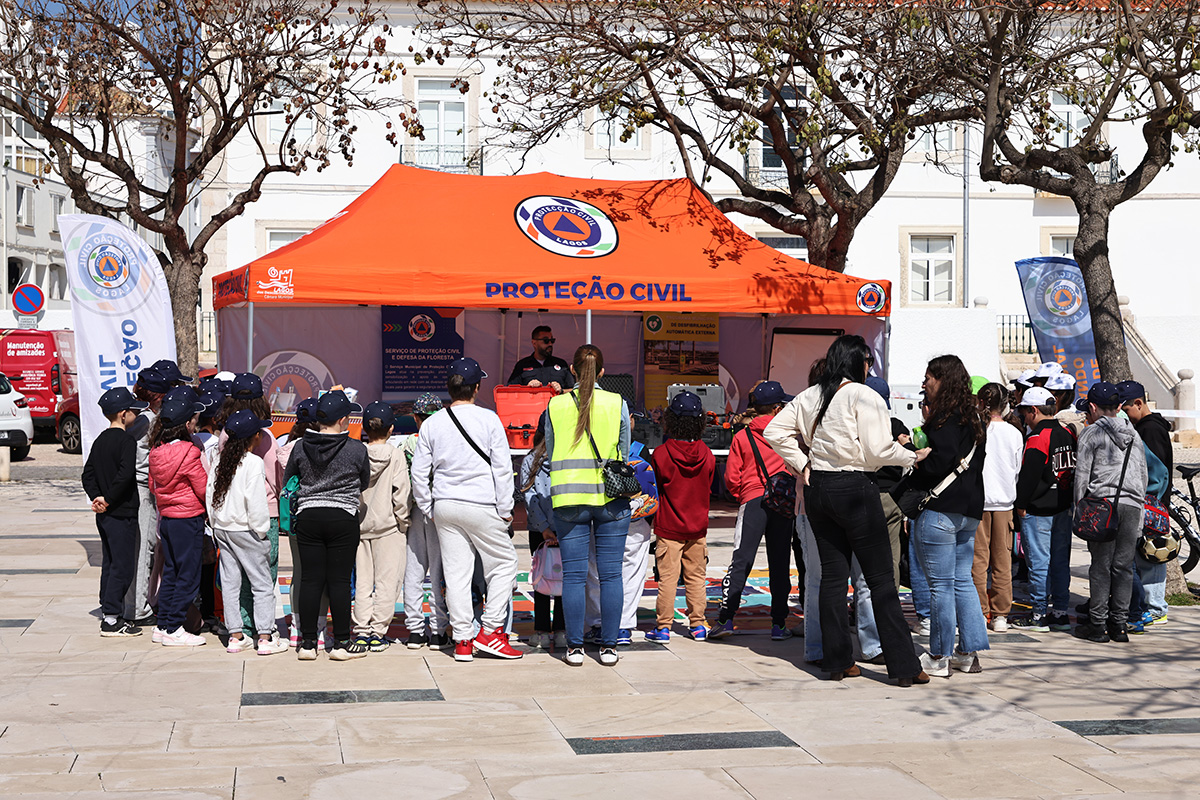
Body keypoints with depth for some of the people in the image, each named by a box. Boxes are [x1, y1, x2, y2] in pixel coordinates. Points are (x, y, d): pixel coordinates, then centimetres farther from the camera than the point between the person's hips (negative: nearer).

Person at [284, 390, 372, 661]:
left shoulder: (300, 447, 0)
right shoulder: (357, 449, -7)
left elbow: (287, 482, 12)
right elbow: (364, 483, 7)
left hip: (307, 517, 3)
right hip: (343, 518, -3)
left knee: (311, 579, 6)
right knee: (339, 580, 2)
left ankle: (307, 642, 9)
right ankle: (341, 643, 7)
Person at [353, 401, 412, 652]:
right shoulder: (395, 455, -9)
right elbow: (401, 493, -10)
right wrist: (403, 522, 1)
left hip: (360, 525, 3)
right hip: (388, 526, -3)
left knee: (362, 580, 9)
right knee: (386, 581, 3)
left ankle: (362, 632, 10)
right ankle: (378, 632, 2)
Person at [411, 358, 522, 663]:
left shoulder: (431, 424, 4)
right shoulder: (488, 419, -6)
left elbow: (419, 473, 6)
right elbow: (502, 468, -6)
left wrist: (428, 509, 16)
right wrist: (505, 509, 1)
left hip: (444, 507, 4)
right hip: (481, 506, -4)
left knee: (456, 572, 7)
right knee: (504, 563, 10)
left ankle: (462, 641, 9)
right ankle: (490, 631, 5)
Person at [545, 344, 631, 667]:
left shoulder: (556, 405, 3)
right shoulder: (617, 403, 1)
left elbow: (551, 454, 12)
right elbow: (623, 452, 10)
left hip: (568, 497, 0)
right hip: (611, 496, 0)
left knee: (574, 574, 4)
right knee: (610, 574, 4)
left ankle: (575, 648, 6)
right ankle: (609, 646, 7)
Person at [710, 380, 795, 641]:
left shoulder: (742, 437, 5)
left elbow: (731, 477, 3)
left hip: (752, 500, -1)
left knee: (741, 559, -4)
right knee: (779, 562, 6)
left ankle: (726, 618, -12)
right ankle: (779, 624, 7)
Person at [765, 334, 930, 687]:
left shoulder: (810, 396, 9)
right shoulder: (864, 396, -11)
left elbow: (775, 431, 11)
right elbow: (878, 450, -15)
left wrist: (801, 463, 12)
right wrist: (913, 456, 1)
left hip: (818, 487, 6)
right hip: (855, 489, -6)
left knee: (832, 575, 11)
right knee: (881, 578, -1)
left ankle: (838, 660, 13)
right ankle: (903, 666, 2)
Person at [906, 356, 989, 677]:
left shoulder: (946, 418, -12)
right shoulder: (974, 417, 15)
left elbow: (941, 460, -21)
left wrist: (911, 479, -7)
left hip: (940, 510, -9)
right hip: (969, 510, 9)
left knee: (940, 585, -3)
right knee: (962, 581, 13)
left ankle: (939, 657, 3)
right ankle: (968, 653, 15)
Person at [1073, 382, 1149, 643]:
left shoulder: (1092, 432, -1)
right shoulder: (1134, 435, 16)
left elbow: (1082, 474, -4)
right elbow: (1143, 475, 18)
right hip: (1133, 505, 5)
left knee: (1100, 566, -2)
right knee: (1123, 566, 6)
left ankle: (1098, 624, 0)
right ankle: (1119, 624, 8)